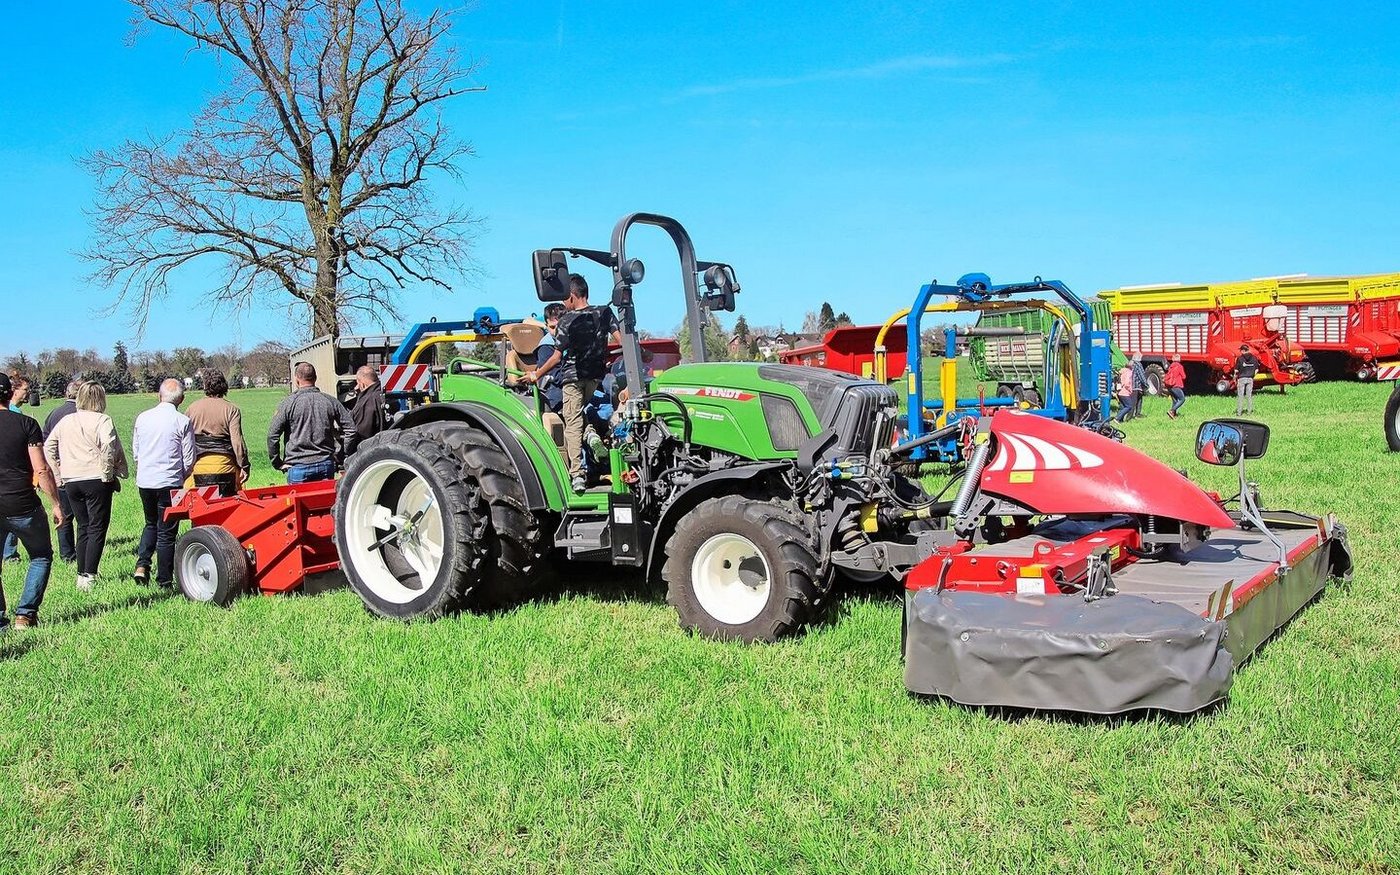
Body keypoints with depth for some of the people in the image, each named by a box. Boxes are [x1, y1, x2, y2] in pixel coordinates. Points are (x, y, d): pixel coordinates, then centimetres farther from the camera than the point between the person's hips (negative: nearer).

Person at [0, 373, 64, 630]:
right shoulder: (26, 424, -5)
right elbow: (41, 469, -9)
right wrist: (56, 504, -3)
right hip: (23, 506, -2)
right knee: (41, 557, 15)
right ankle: (25, 613, 6)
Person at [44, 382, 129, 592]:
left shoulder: (65, 421, 11)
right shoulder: (102, 420, -8)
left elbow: (48, 449, 14)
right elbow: (109, 447, -22)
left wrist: (60, 475, 16)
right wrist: (108, 473, -11)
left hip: (71, 482, 6)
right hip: (96, 480, -6)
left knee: (83, 528, 16)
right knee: (97, 529, -1)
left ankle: (82, 574, 17)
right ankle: (89, 576, -8)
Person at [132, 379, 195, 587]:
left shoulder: (142, 418, 3)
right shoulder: (183, 422, -9)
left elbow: (135, 451, 12)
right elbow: (189, 460, -5)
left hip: (144, 481, 4)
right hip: (169, 483, -4)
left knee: (151, 524, 24)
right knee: (166, 533, 3)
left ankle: (142, 565, 7)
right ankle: (165, 581, 7)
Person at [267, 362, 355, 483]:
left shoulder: (288, 403, -5)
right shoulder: (331, 402, 4)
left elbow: (272, 436, -7)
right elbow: (350, 430, 4)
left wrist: (277, 463, 2)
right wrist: (339, 456, 9)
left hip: (298, 467, -3)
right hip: (326, 465, 3)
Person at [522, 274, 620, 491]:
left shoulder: (567, 321, -9)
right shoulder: (604, 313, 1)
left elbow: (557, 357, -6)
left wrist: (536, 375, 5)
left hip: (572, 376, -4)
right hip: (596, 376, 4)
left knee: (573, 423, -4)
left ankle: (577, 474, -14)